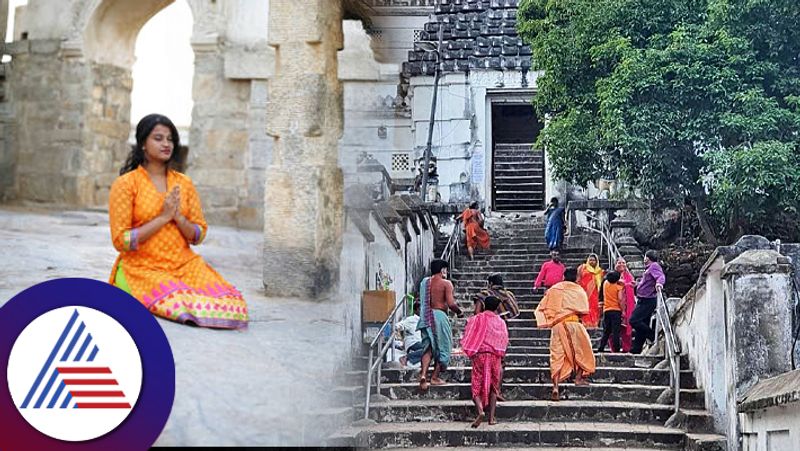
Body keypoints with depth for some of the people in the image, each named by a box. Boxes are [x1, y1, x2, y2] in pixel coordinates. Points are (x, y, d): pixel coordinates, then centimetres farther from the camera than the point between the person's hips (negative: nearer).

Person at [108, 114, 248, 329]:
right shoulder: (125, 184, -2)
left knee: (233, 304, -21)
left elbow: (199, 235, 11)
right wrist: (163, 217, -12)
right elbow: (120, 241, -8)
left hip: (184, 264, 4)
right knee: (184, 304, -33)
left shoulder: (184, 183, 11)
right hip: (142, 268, -4)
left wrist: (178, 217, -9)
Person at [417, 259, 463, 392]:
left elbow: (422, 301, 11)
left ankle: (423, 374, -12)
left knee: (428, 347, 7)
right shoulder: (446, 283, -7)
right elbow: (451, 303, -13)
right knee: (442, 347, 9)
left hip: (426, 317, 5)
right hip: (439, 315, -5)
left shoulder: (425, 282, 10)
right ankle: (435, 377, 10)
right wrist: (459, 311, 3)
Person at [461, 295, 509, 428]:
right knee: (493, 386, 12)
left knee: (477, 385, 0)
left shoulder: (476, 319, -1)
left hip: (479, 355, -1)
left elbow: (468, 339, -4)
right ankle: (491, 417, 9)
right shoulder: (500, 322, 3)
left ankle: (480, 410, -25)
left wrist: (471, 353, 9)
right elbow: (504, 342, 7)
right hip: (495, 356, 1)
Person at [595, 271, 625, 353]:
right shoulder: (619, 287, -6)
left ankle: (601, 348, 6)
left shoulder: (605, 283, 7)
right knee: (616, 331, -4)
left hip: (606, 310, 4)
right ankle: (616, 349, -5)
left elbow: (608, 279, 30)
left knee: (606, 331, 11)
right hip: (616, 310, -4)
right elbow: (620, 299, -13)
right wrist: (623, 310, -7)